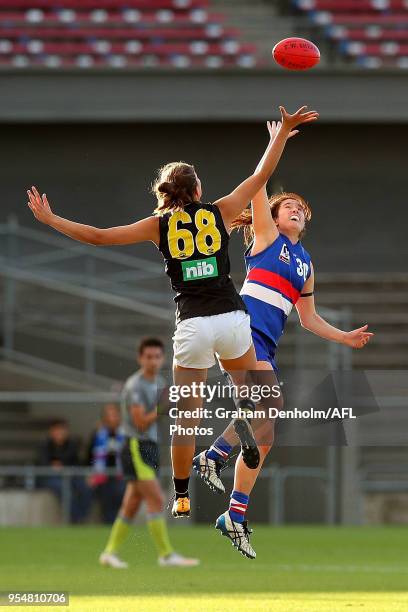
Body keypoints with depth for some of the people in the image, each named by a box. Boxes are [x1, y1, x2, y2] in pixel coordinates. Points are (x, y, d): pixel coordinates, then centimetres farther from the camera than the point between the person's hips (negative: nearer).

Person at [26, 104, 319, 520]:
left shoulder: (158, 225, 7)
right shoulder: (220, 212, 8)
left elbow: (98, 236, 7)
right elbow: (262, 174, 18)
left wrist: (50, 220, 17)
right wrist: (285, 130, 27)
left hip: (192, 326, -1)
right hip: (232, 318, 1)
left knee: (186, 416, 9)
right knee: (245, 377, 28)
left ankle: (181, 498, 10)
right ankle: (243, 416, -7)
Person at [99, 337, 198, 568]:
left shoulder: (159, 381, 14)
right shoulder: (135, 386, -13)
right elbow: (141, 423, -18)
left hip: (151, 446, 9)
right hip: (137, 447, -9)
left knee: (132, 505, 10)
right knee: (156, 500, -13)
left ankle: (111, 552, 17)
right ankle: (166, 554, -13)